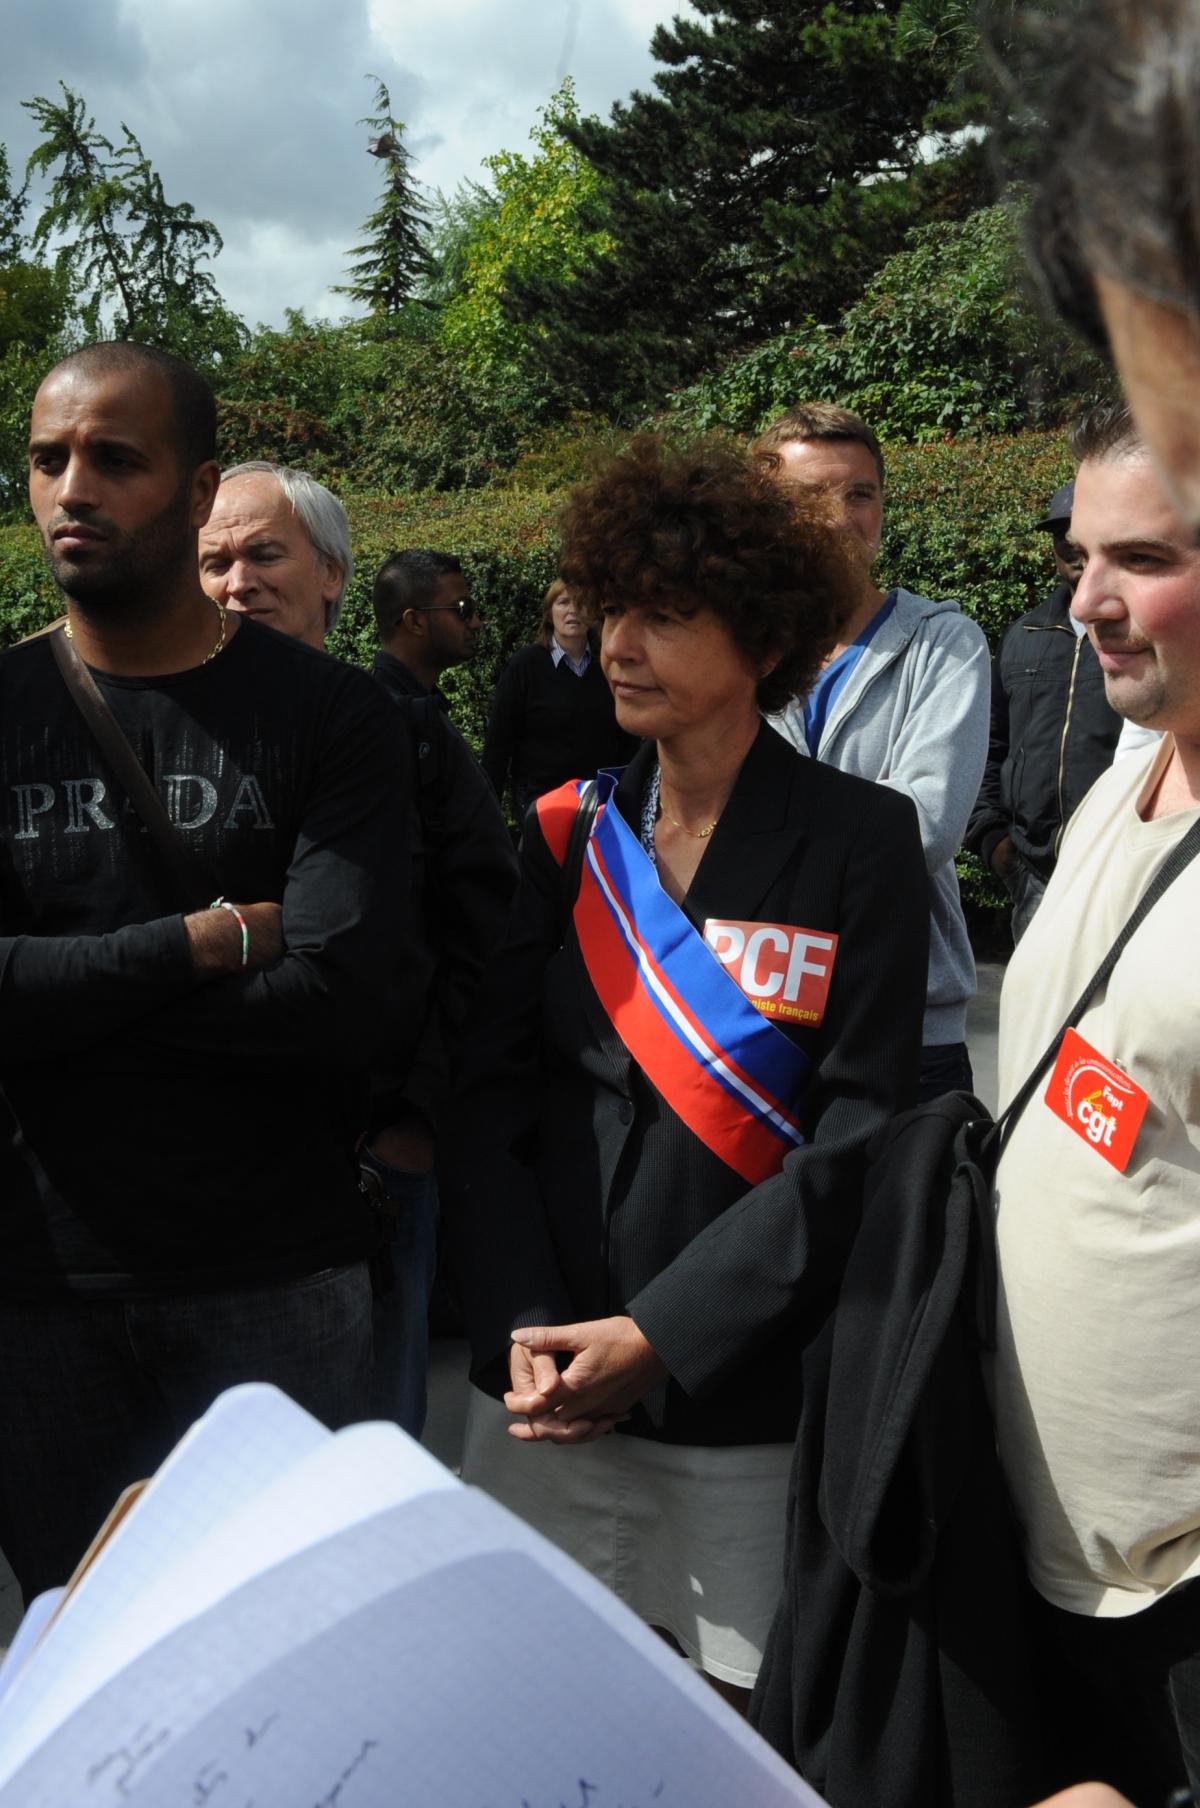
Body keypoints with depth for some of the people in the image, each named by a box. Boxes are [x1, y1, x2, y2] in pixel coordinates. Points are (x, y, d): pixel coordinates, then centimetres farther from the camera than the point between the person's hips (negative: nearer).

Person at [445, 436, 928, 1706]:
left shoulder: (859, 840, -6)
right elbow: (492, 1090, 4)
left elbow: (858, 1132, -10)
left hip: (752, 1391, -3)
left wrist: (664, 1333, -15)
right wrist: (523, 1325, -9)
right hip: (544, 1384, 3)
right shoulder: (568, 834, 5)